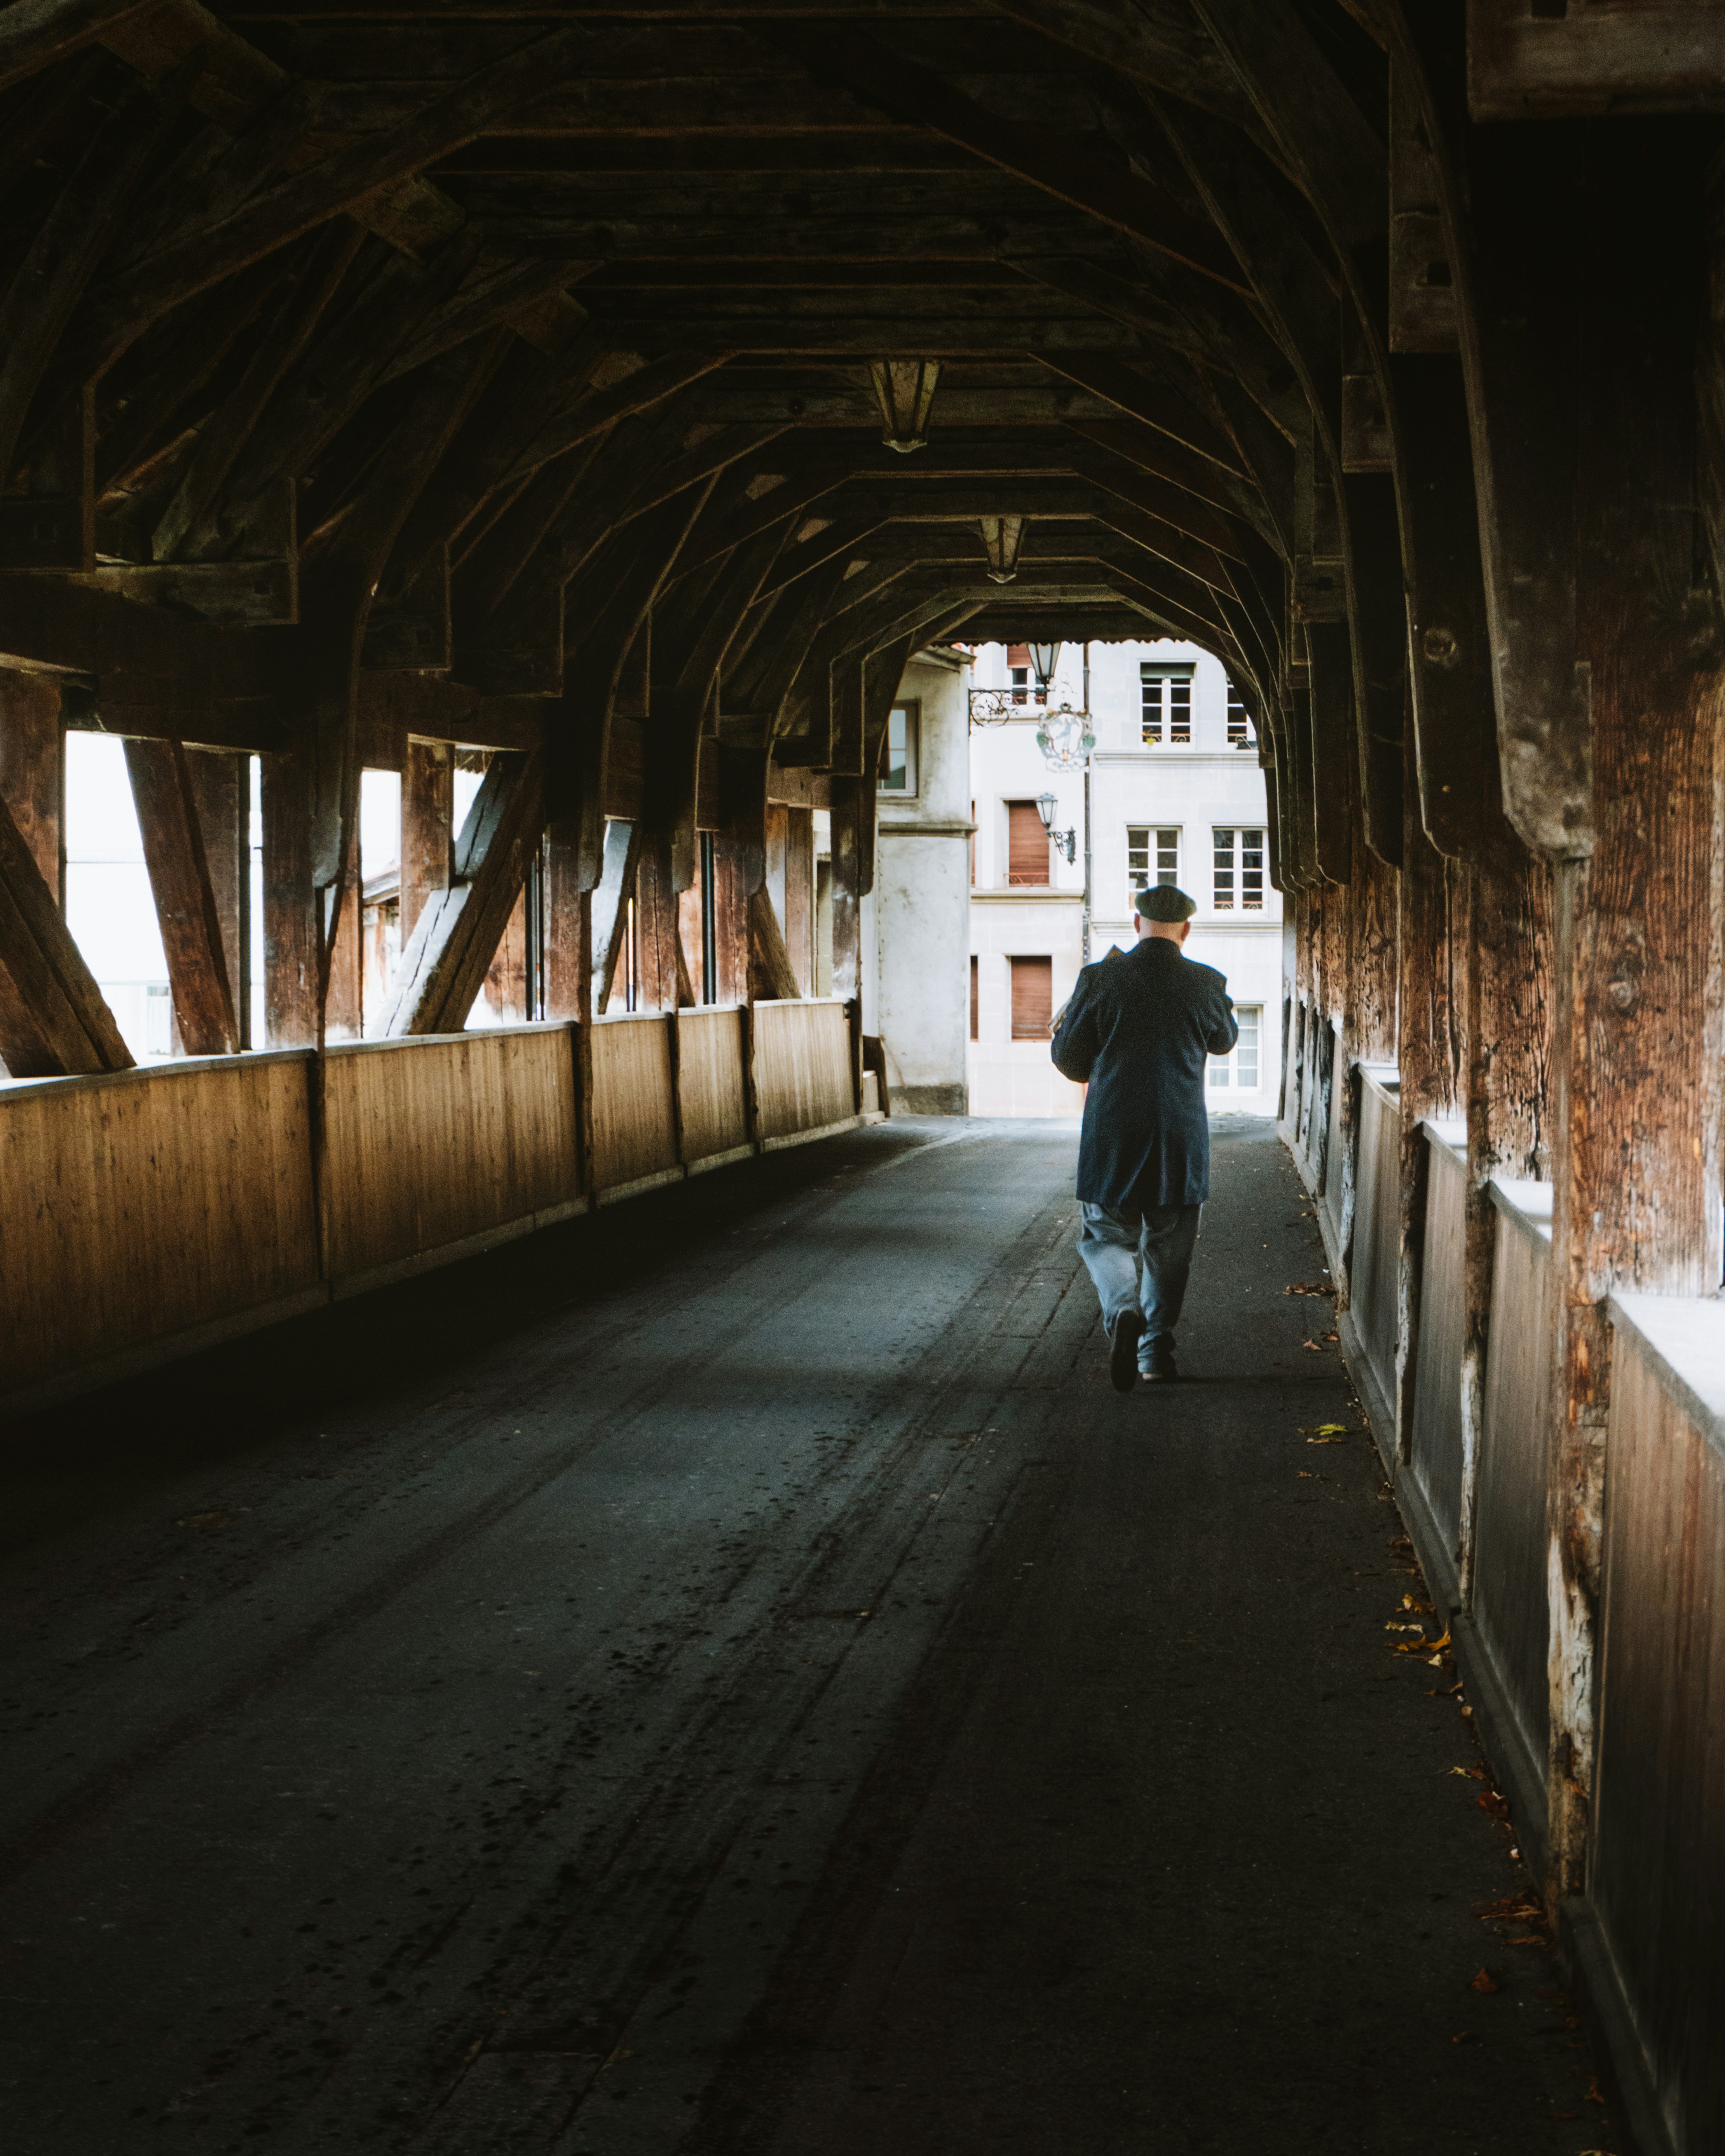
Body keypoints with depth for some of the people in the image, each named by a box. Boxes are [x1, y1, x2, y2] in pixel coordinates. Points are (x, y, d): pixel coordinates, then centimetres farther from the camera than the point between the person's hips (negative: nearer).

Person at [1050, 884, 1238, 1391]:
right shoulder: (1207, 983, -4)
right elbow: (1224, 1040, 16)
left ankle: (1123, 1311, -18)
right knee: (1169, 1248, 15)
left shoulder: (1100, 978, -7)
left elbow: (1068, 1058, 1)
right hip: (1181, 1140, 1)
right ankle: (1156, 1349, 18)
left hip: (1112, 1138, -1)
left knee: (1107, 1235, 11)